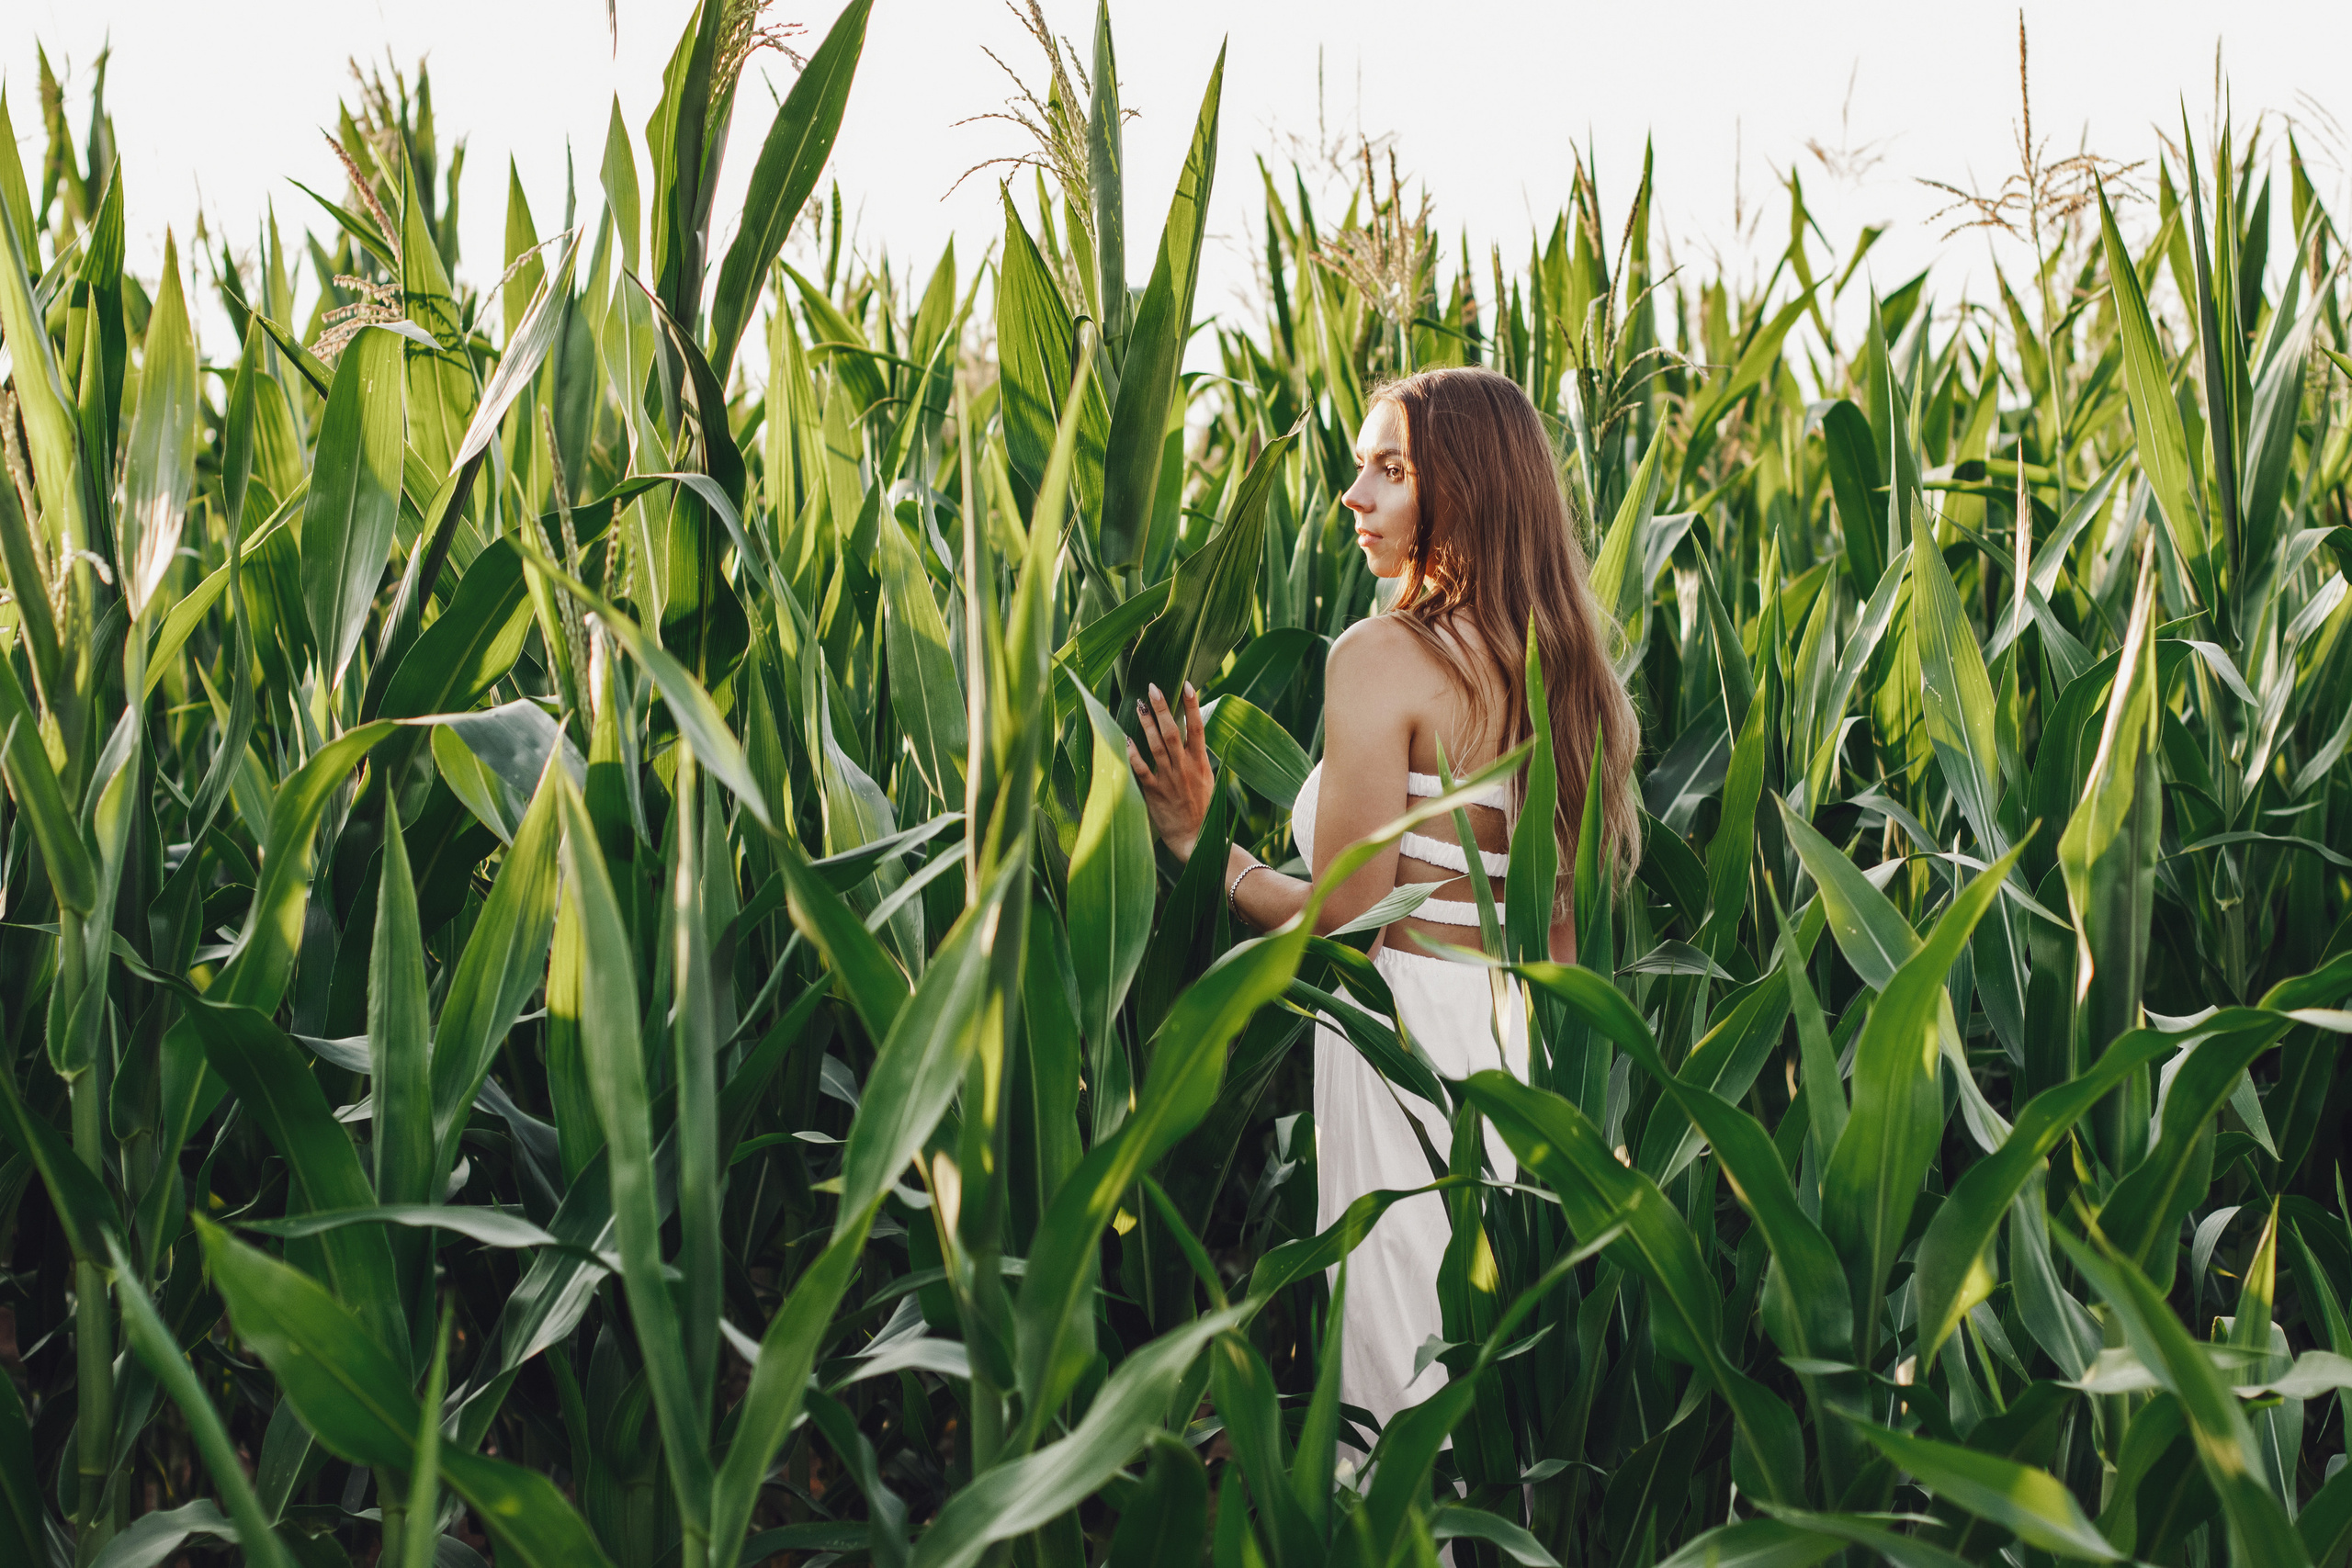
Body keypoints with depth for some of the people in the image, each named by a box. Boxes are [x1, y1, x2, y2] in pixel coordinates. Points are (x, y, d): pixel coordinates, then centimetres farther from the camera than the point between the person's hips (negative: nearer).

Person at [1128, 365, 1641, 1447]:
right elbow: (1563, 926, 13)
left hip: (1410, 1022, -8)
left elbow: (1343, 918, -15)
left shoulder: (1383, 654, -13)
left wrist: (1197, 840, -4)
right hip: (1522, 1031, 8)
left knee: (1402, 1362, 1)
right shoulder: (1558, 663, 10)